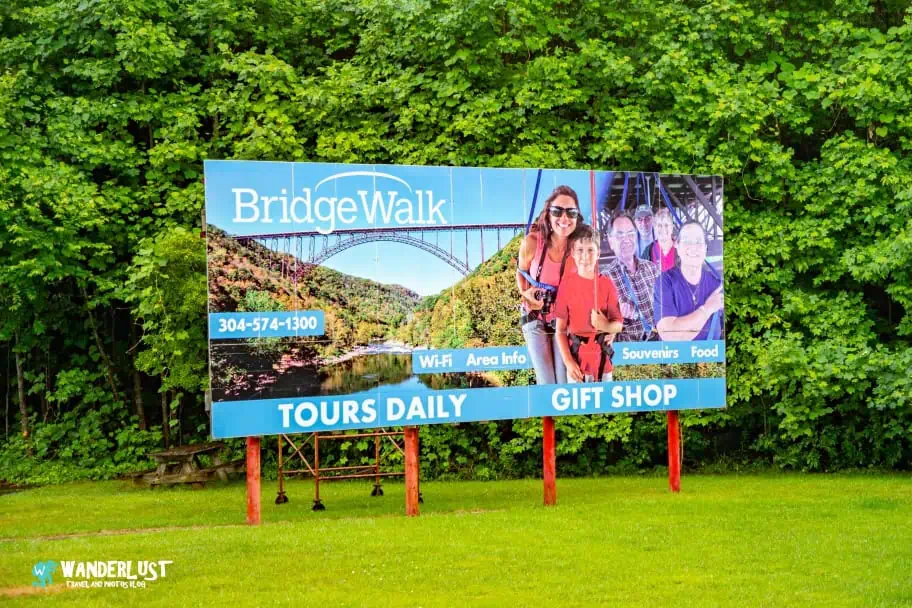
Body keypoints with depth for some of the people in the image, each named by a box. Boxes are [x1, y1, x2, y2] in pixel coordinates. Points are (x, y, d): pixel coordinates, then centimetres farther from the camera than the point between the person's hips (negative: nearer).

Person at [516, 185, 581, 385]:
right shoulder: (532, 242, -18)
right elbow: (521, 273, 4)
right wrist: (525, 293, -16)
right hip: (536, 320, -1)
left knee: (565, 382, 0)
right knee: (546, 383, -2)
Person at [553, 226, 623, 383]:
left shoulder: (606, 284, 0)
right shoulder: (567, 283, -2)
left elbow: (619, 324, 3)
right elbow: (560, 329, -1)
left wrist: (605, 326, -19)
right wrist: (568, 362, -10)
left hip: (601, 356, 1)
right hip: (576, 356, -1)